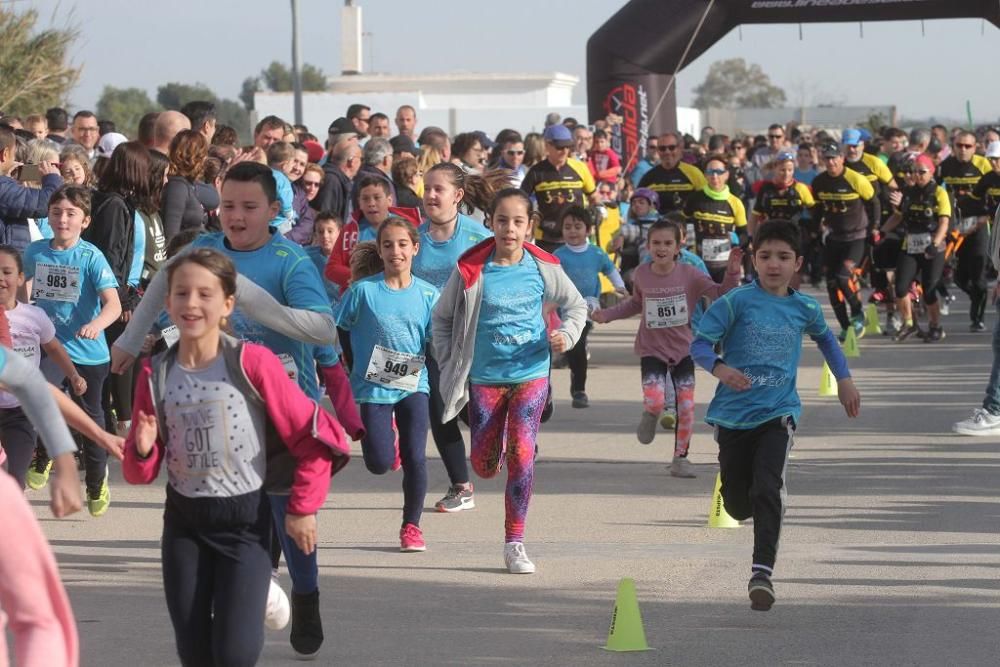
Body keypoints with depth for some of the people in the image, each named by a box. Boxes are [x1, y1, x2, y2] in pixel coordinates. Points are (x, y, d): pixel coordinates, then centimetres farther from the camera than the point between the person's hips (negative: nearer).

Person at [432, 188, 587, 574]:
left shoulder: (543, 268, -4)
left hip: (531, 373, 0)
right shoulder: (472, 270, -8)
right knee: (484, 466, 6)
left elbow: (576, 306, 11)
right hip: (484, 377, 0)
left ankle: (515, 544, -5)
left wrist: (567, 335, -8)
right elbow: (442, 318, 5)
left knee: (522, 455, -14)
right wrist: (449, 364, 0)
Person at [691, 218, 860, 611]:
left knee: (768, 489, -21)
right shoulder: (736, 302, -8)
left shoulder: (805, 308, 2)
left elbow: (825, 338, 25)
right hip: (734, 413, 0)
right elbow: (699, 343, -10)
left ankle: (762, 572, -20)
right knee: (737, 504, 10)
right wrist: (720, 368, -29)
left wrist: (844, 379, 23)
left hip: (778, 413, 0)